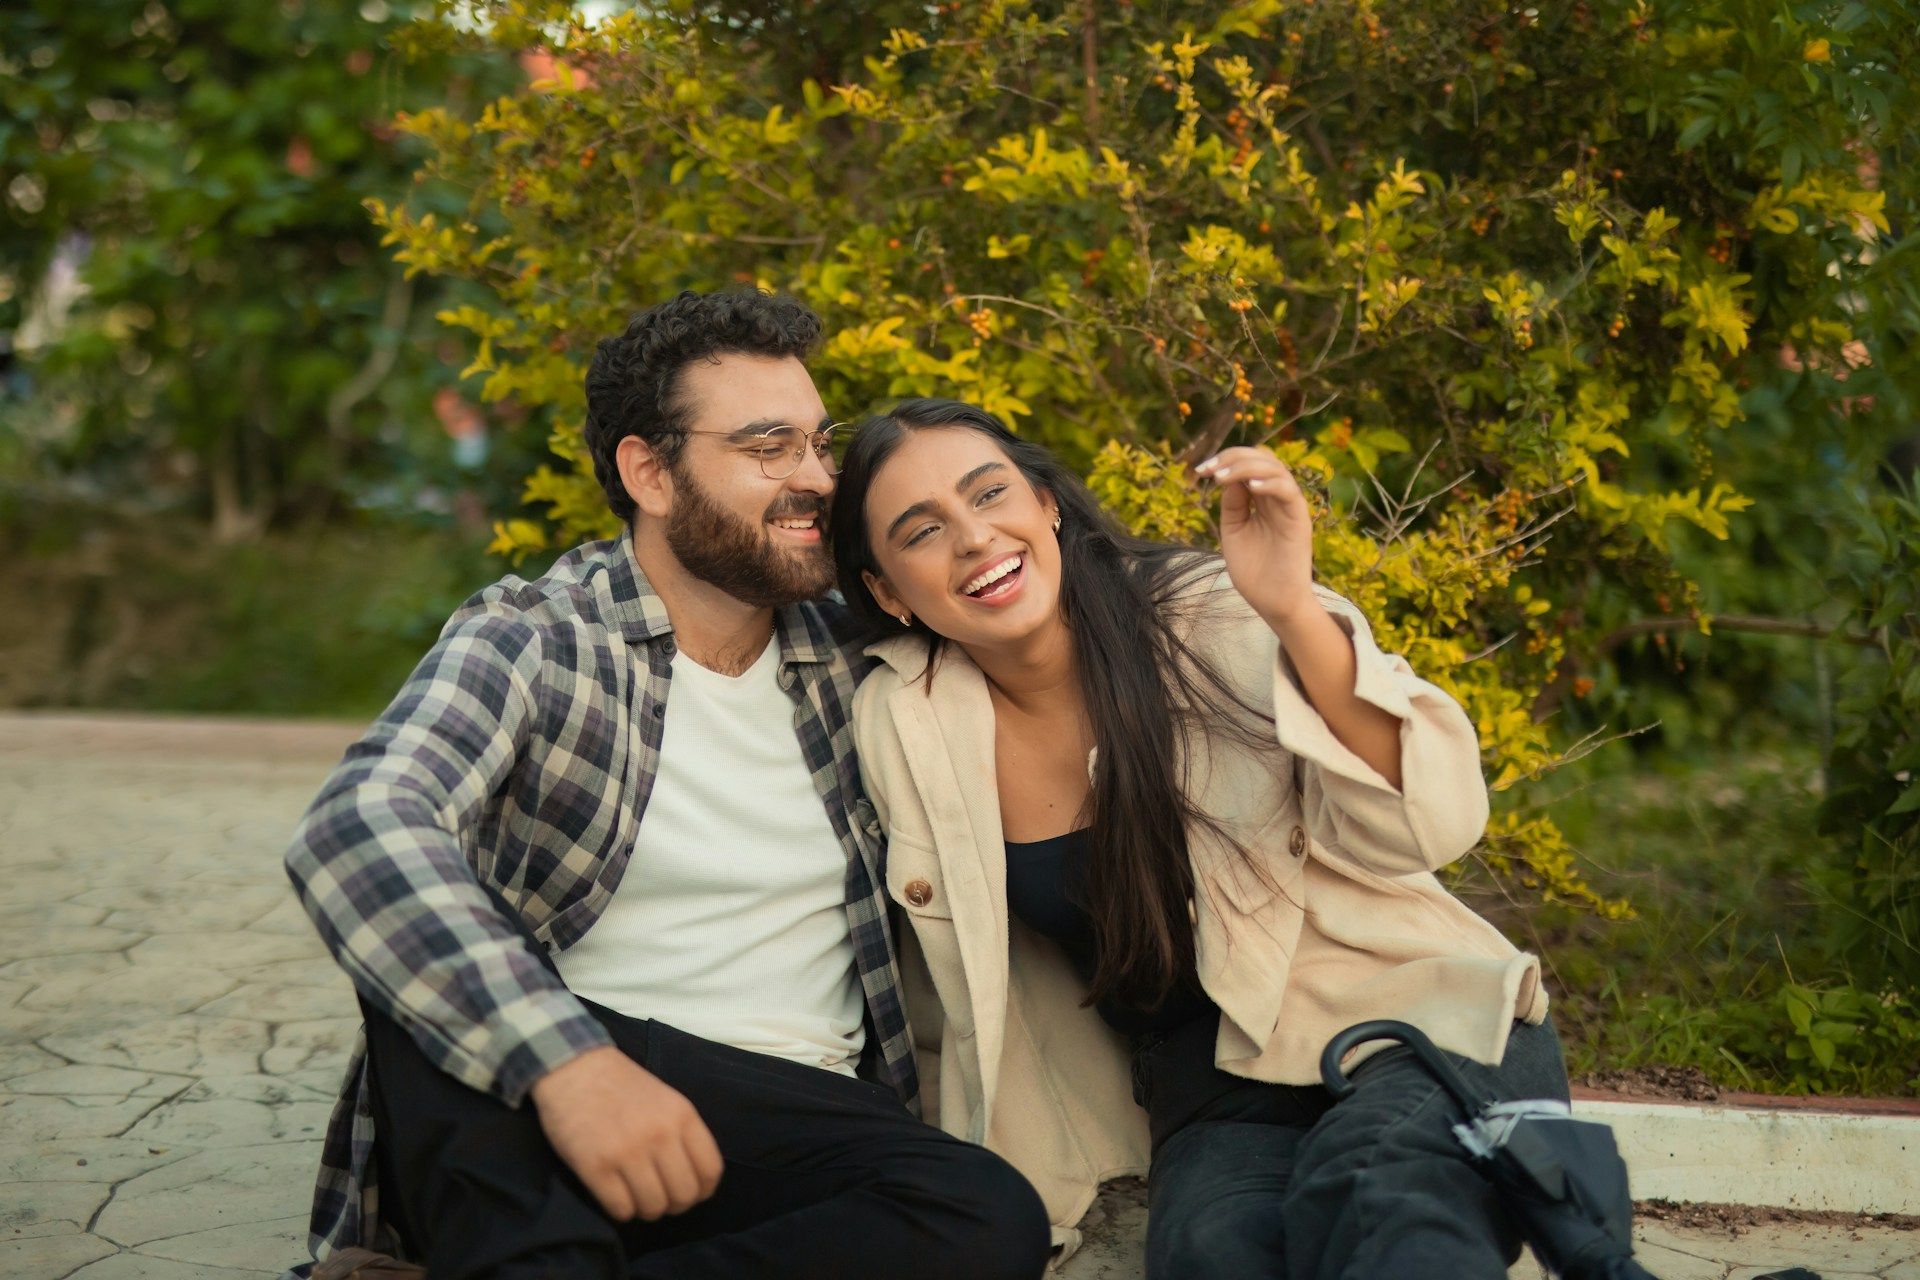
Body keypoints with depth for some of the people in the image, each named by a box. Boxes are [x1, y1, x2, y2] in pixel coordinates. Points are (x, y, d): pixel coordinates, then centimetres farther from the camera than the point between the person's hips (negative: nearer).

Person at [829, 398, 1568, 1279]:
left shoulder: (1211, 618, -10)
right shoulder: (899, 722, -1)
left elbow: (1427, 826, -19)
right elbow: (966, 989, 13)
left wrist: (1294, 615, -31)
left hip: (1419, 1015, -3)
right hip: (1219, 1098, 3)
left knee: (1370, 1184, -37)